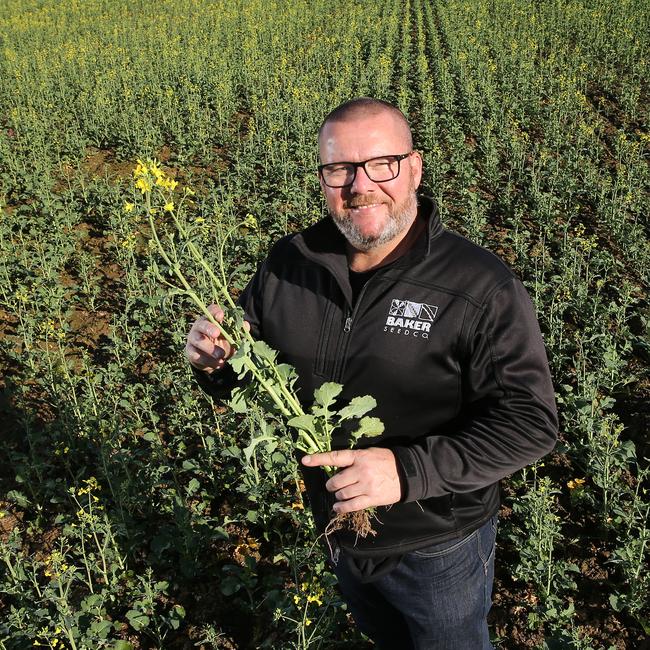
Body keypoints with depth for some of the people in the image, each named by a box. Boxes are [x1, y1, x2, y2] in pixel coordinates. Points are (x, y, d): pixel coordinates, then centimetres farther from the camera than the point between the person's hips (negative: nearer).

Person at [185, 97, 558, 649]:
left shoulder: (483, 288, -24)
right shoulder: (288, 264, -9)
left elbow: (531, 423, -25)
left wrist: (409, 470, -36)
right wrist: (217, 361, -21)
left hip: (438, 550, -4)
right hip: (340, 533, 5)